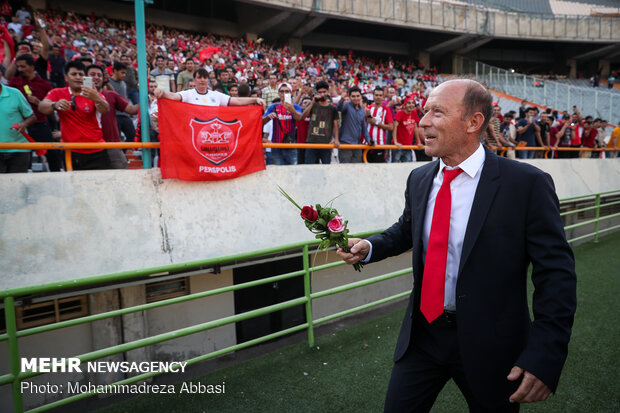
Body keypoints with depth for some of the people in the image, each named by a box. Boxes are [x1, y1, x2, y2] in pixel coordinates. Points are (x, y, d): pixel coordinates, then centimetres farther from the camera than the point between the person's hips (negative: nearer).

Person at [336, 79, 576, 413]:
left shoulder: (527, 184, -15)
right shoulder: (419, 179, 1)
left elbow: (556, 273, -13)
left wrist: (545, 356, -19)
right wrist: (369, 247, -1)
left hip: (488, 346, -4)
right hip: (422, 333, 4)